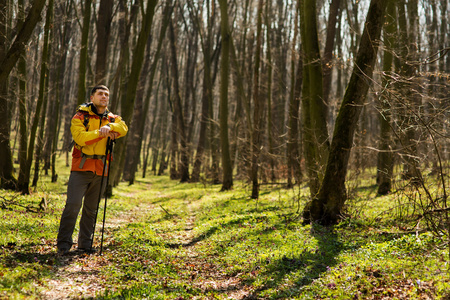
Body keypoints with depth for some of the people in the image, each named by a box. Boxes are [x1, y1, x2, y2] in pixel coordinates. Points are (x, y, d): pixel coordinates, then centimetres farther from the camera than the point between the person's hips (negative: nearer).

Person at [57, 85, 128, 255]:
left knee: (91, 208, 10)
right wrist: (102, 133, -20)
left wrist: (109, 127, -26)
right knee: (73, 204, -11)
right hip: (82, 167, -4)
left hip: (101, 170, 4)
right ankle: (63, 244, -4)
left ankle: (85, 244, 19)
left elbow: (123, 128, -8)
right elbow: (80, 137, -15)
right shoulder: (80, 116, 2)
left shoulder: (112, 119, 14)